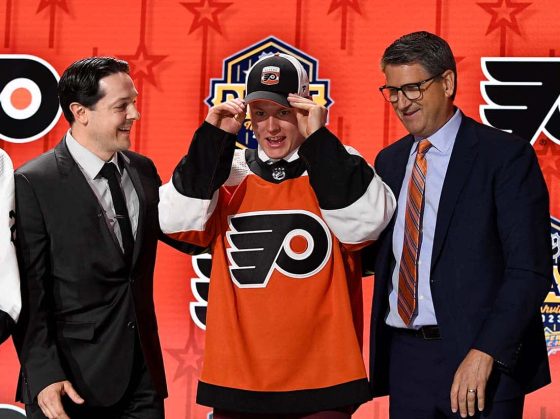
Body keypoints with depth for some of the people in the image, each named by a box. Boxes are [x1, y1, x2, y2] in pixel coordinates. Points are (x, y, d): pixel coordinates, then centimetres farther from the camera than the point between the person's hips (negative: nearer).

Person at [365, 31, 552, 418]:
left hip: (484, 359, -5)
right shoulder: (389, 161, 13)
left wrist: (485, 354, -19)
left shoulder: (506, 155, -6)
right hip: (405, 356, 5)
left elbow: (530, 270, -11)